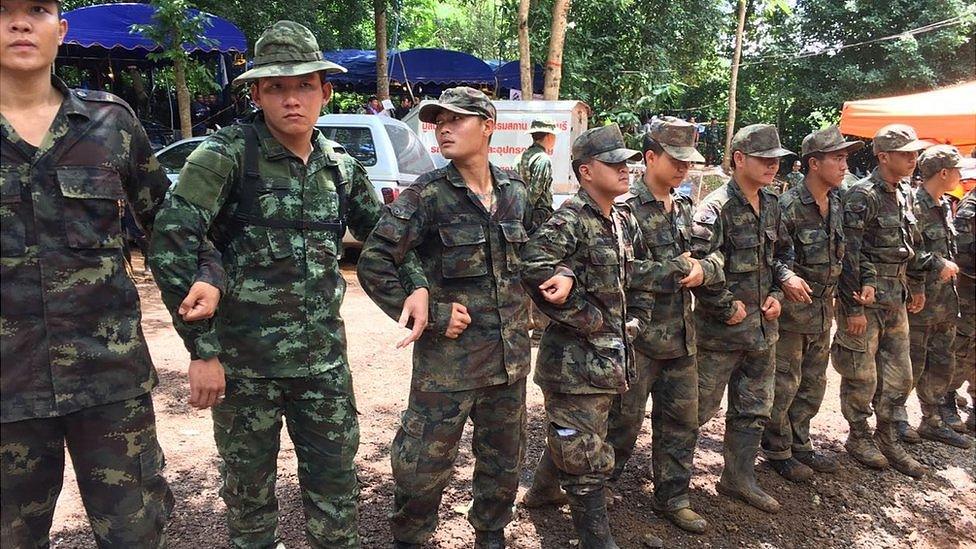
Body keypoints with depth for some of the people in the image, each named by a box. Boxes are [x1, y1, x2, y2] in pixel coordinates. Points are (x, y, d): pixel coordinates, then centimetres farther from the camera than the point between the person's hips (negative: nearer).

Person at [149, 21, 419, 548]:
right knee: (249, 485, 13)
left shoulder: (340, 165, 5)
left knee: (336, 483, 12)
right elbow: (169, 246, -16)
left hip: (324, 358, 4)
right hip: (243, 359, -3)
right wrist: (202, 349, -16)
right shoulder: (227, 154, -10)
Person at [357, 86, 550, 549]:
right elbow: (373, 265, -15)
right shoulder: (427, 195, -12)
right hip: (447, 360, -5)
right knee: (424, 464, 7)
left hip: (510, 357, 5)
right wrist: (430, 316, -16)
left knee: (504, 459, 19)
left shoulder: (515, 192, 4)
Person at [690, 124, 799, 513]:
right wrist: (728, 308, -17)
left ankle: (738, 479, 29)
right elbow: (699, 266, -24)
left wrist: (777, 293, 5)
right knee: (701, 406, 4)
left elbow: (783, 251, 20)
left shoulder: (771, 205, 8)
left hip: (762, 327, 8)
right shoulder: (715, 208, -17)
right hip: (721, 331, -8)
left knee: (754, 409, 15)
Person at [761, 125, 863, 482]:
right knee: (783, 386, 2)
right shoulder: (788, 206, -17)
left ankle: (799, 444, 31)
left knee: (814, 384, 17)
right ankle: (777, 451, 17)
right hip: (791, 308, -8)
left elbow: (840, 253, 16)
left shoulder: (837, 203, 7)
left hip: (823, 309, 8)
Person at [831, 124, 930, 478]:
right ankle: (859, 438, 22)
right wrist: (854, 307, -18)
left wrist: (910, 289, 11)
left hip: (895, 299, 8)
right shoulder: (863, 196, -15)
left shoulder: (904, 193, 11)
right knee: (862, 376, 4)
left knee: (900, 375, 13)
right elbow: (849, 255, -17)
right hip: (864, 298, -8)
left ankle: (887, 438, 28)